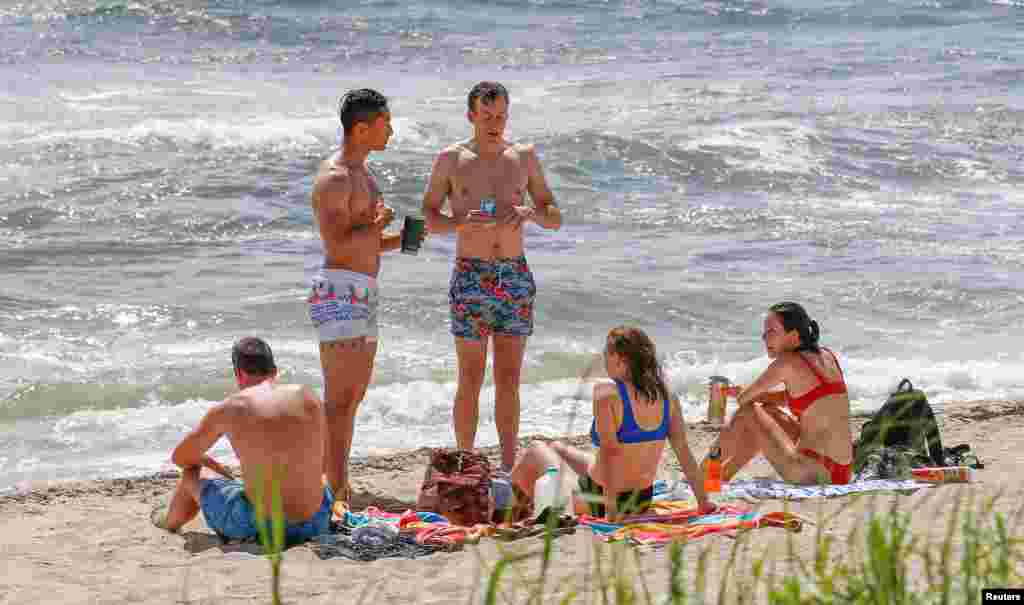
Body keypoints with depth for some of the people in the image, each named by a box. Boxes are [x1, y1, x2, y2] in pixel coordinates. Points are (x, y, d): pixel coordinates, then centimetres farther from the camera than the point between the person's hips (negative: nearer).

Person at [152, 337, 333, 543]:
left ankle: (170, 520, 58)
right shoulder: (309, 397, 4)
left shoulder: (227, 410, -4)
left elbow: (180, 458, 12)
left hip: (259, 527, -3)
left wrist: (217, 468, 33)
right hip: (316, 524, 3)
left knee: (193, 474, 26)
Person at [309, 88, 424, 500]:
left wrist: (401, 239, 10)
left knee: (354, 394, 14)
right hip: (340, 291, -10)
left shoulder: (362, 174, 19)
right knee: (340, 397, -12)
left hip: (362, 295, 10)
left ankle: (336, 484, 20)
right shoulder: (334, 177, -13)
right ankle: (337, 493, -14)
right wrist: (378, 225, -9)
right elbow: (337, 244, -22)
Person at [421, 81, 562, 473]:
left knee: (509, 380, 6)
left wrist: (531, 212, -14)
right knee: (471, 380, -1)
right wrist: (462, 223, -19)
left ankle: (508, 469, 12)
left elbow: (555, 219, 9)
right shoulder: (451, 160, 0)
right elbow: (427, 218, 1)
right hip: (471, 278, -2)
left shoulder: (524, 157, 6)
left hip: (516, 277, 3)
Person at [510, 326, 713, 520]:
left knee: (537, 449, 22)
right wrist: (703, 501, -2)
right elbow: (683, 451, -7)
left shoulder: (607, 392, -22)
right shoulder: (666, 395, -6)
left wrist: (610, 508, -27)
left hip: (595, 501, -6)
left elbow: (610, 450, -28)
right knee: (557, 447, 31)